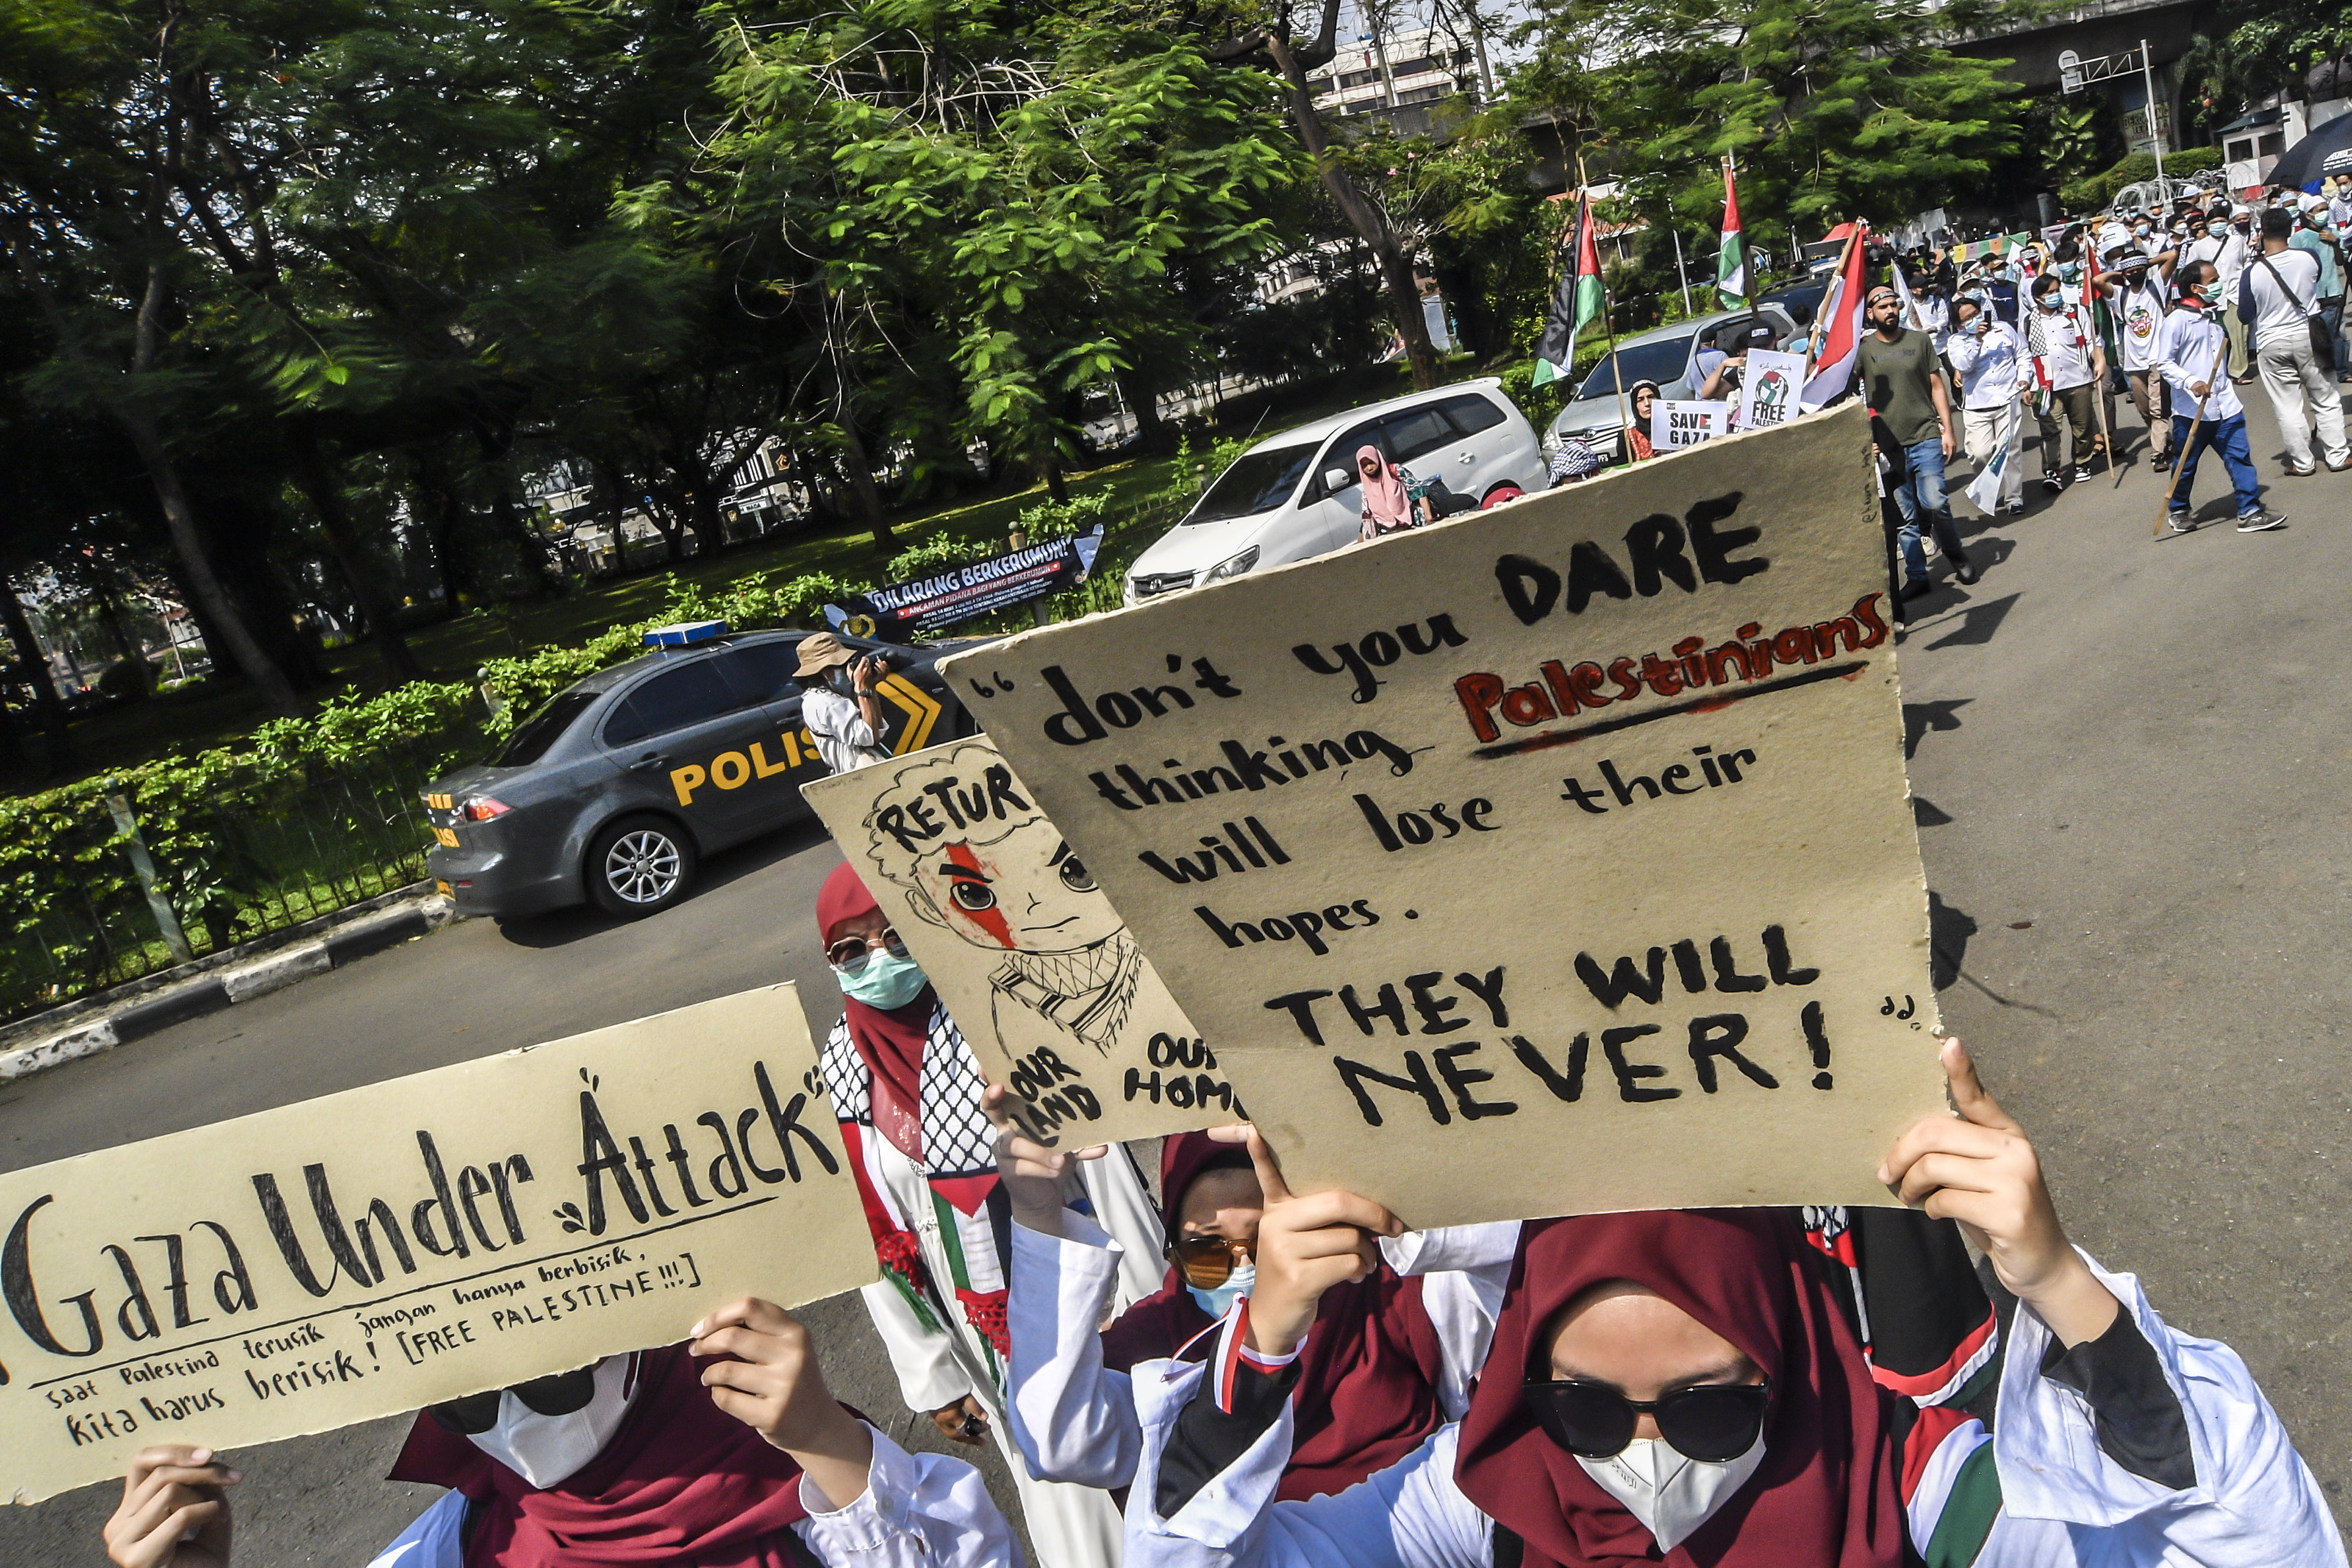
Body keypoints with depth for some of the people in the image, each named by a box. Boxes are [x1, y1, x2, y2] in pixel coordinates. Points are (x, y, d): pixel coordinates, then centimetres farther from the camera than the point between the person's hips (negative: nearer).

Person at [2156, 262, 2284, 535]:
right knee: (2186, 464, 7)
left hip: (2225, 406, 6)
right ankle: (2178, 510, 27)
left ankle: (2250, 512, 1)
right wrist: (2191, 382, -24)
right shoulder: (2177, 320, -10)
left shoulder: (2215, 316, 14)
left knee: (2240, 456, -1)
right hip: (2191, 408, -6)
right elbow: (2164, 363, -12)